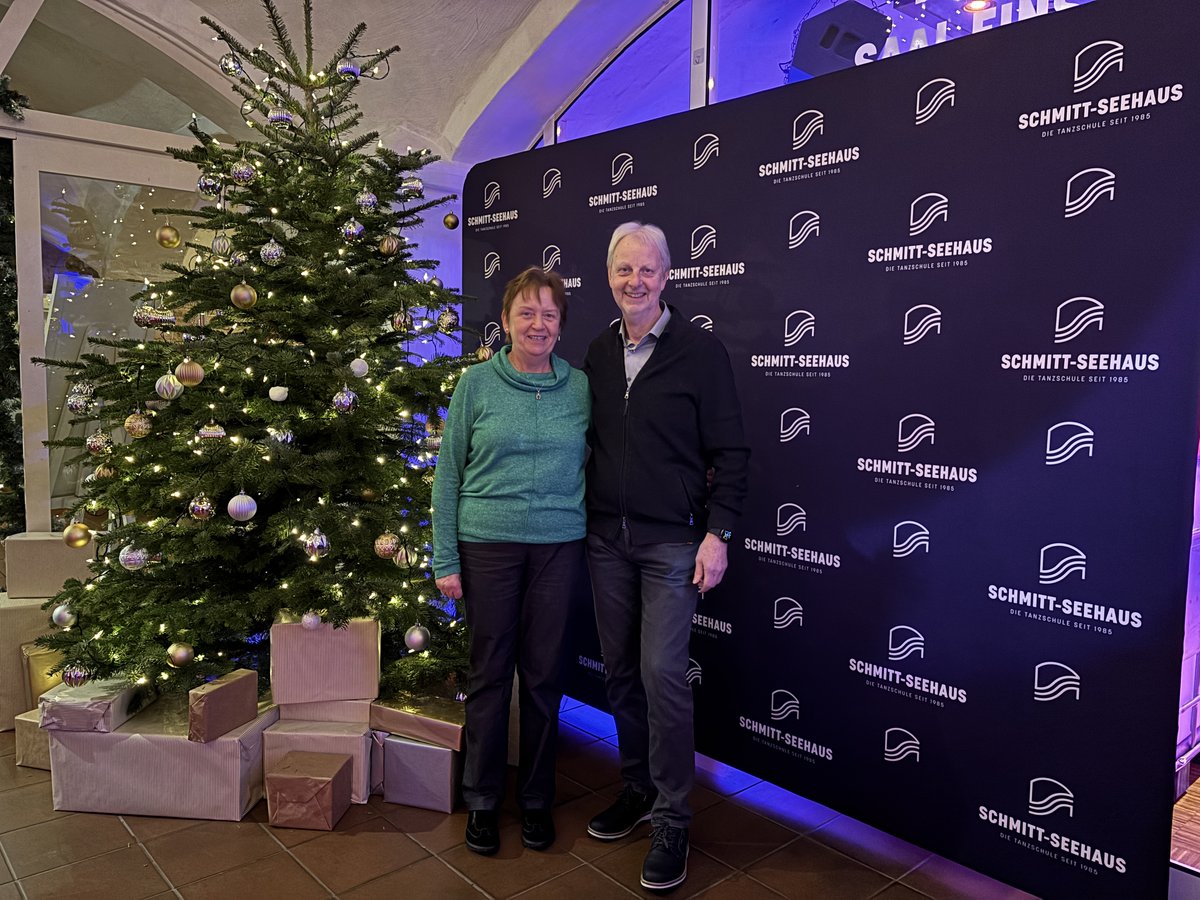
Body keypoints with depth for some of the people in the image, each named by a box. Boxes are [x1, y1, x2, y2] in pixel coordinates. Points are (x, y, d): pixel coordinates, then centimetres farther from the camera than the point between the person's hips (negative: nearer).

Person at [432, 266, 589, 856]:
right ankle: (482, 799, 27)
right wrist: (445, 560, -3)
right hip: (487, 543, -1)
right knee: (489, 671, 8)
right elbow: (448, 474, 0)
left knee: (544, 673, 10)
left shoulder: (580, 386, 3)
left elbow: (591, 465, 10)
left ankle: (536, 798, 28)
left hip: (558, 546, 2)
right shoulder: (476, 384, -1)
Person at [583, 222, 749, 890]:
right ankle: (639, 790, 30)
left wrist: (718, 533, -12)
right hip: (607, 537, 5)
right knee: (620, 670, 12)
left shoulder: (700, 350, -7)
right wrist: (586, 518, 11)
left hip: (673, 541, -5)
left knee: (662, 672, -7)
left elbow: (730, 451, -7)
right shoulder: (599, 352, 8)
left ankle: (672, 821, 9)